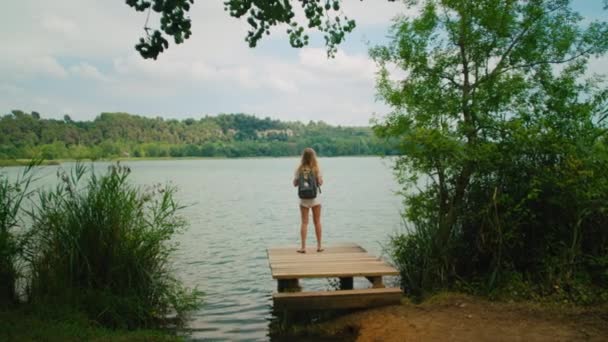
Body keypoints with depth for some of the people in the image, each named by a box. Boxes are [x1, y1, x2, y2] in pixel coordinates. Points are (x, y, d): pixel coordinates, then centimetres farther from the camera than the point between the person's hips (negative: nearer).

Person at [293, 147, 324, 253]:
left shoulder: (299, 169, -4)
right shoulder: (316, 169, -7)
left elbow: (295, 183, -2)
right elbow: (320, 183, -10)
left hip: (303, 198, 0)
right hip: (315, 198, 0)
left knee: (304, 222, 3)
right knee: (317, 222, 9)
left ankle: (303, 247, 1)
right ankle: (319, 246, 16)